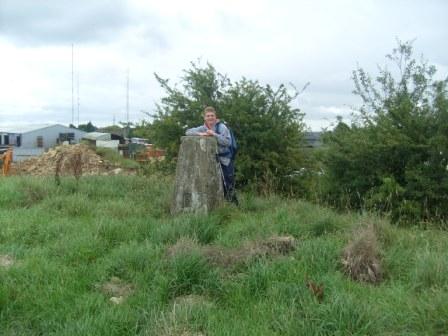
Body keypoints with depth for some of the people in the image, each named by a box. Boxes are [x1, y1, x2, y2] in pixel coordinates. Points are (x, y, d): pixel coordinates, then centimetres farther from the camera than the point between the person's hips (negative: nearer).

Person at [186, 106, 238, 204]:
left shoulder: (221, 127, -10)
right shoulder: (203, 128, 3)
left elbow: (228, 142, -21)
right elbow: (188, 132, -1)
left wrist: (214, 134, -28)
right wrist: (200, 134, -17)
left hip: (225, 159, -4)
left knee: (228, 185, -2)